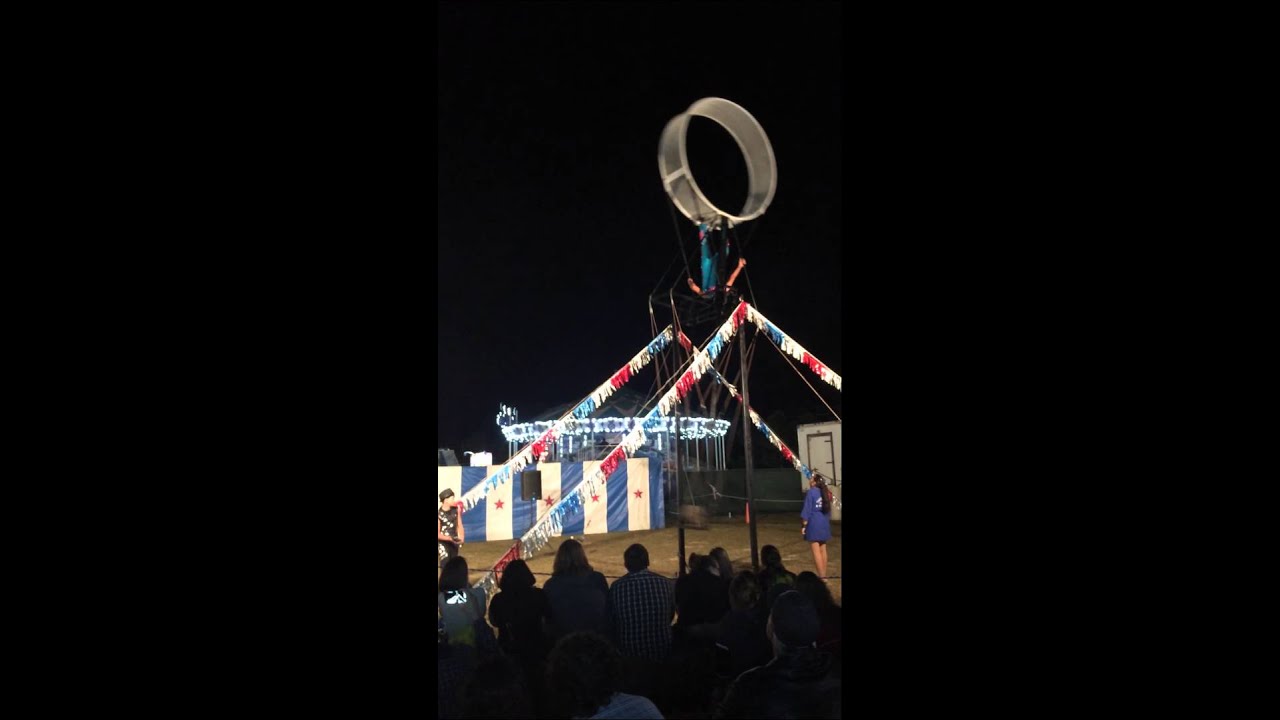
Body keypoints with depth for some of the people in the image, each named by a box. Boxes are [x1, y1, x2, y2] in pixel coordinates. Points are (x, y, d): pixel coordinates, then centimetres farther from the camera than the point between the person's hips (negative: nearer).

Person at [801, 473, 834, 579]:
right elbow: (828, 509, 14)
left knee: (816, 551, -3)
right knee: (823, 550, 13)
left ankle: (821, 577, -5)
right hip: (824, 524, 7)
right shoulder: (825, 492, 8)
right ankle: (824, 575, 18)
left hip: (814, 524, -7)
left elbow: (807, 511, -13)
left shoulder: (811, 492, -12)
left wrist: (803, 525, -8)